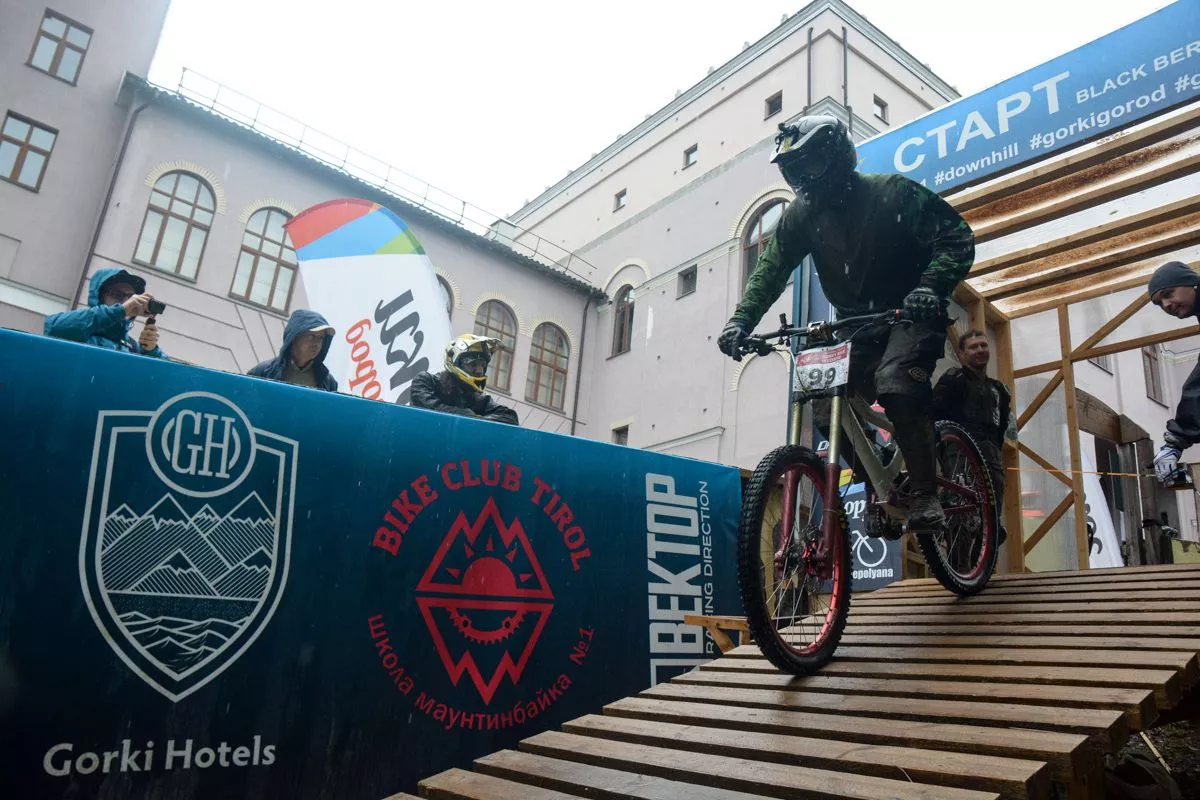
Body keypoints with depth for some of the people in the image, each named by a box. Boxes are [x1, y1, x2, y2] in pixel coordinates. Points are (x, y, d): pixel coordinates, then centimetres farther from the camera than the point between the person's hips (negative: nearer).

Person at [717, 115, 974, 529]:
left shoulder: (892, 192, -15)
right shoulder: (802, 215, -1)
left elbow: (956, 236, -17)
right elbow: (770, 270, -6)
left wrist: (932, 287, -36)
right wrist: (741, 320, -21)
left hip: (912, 314, -5)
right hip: (856, 322, 6)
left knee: (895, 385, -30)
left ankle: (925, 494, -19)